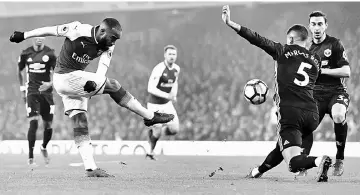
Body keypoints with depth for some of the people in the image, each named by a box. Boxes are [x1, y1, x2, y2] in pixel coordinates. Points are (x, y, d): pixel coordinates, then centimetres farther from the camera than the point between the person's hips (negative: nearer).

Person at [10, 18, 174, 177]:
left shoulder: (108, 47, -3)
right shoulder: (78, 30, -21)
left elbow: (102, 70, -11)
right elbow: (51, 30, -9)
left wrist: (94, 82, -33)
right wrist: (23, 35, 1)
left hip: (77, 81, 7)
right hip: (64, 78, -7)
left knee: (80, 125, 2)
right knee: (112, 85, -11)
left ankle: (90, 168, -1)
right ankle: (150, 116, -5)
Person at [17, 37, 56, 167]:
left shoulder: (50, 53, -2)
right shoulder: (25, 54, 1)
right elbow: (19, 72, 17)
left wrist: (50, 84, -20)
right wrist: (22, 89, 15)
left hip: (46, 91, 1)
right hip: (32, 92, -1)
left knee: (48, 125, 5)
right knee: (33, 123, -15)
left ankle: (44, 148, 36)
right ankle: (30, 157, -11)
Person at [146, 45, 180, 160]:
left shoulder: (177, 69, 0)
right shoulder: (159, 69, -22)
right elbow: (151, 89, -29)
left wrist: (174, 95, 4)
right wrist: (167, 95, -36)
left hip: (167, 104, 6)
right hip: (155, 104, -6)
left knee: (174, 130, -5)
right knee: (157, 133, -8)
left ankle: (157, 129, 26)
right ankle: (150, 153, 19)